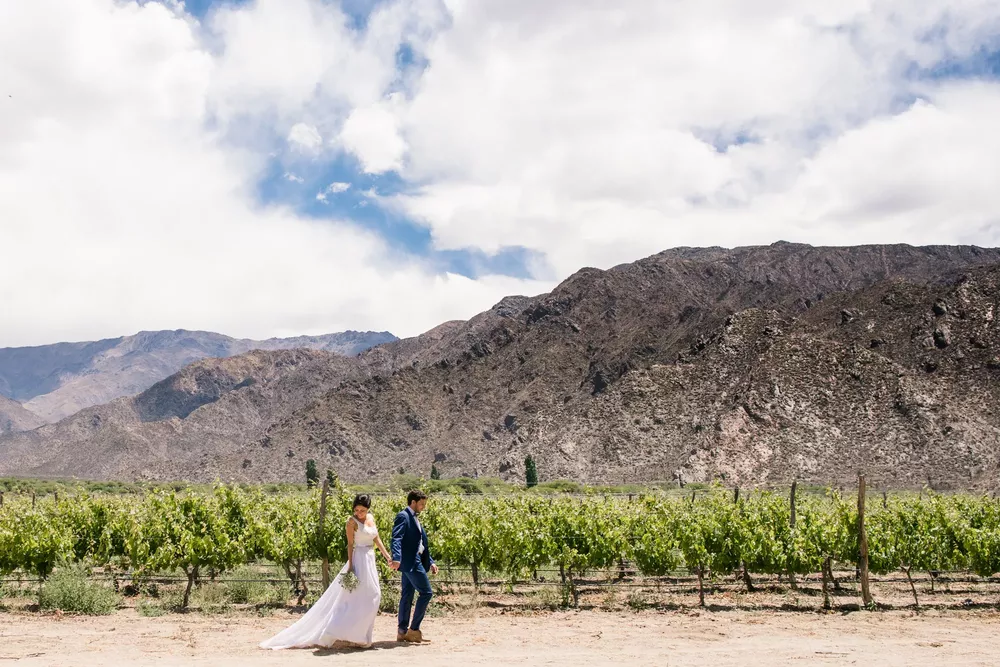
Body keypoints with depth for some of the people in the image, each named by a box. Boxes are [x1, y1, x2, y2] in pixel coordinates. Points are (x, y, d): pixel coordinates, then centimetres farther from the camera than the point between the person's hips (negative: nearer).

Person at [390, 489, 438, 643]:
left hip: (414, 562, 10)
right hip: (409, 561, -10)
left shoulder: (414, 519, 21)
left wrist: (430, 562, 20)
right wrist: (396, 558, -35)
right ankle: (414, 629, -4)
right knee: (426, 592, -9)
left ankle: (402, 632, 15)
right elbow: (396, 538, -22)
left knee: (407, 596, 11)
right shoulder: (403, 516, -9)